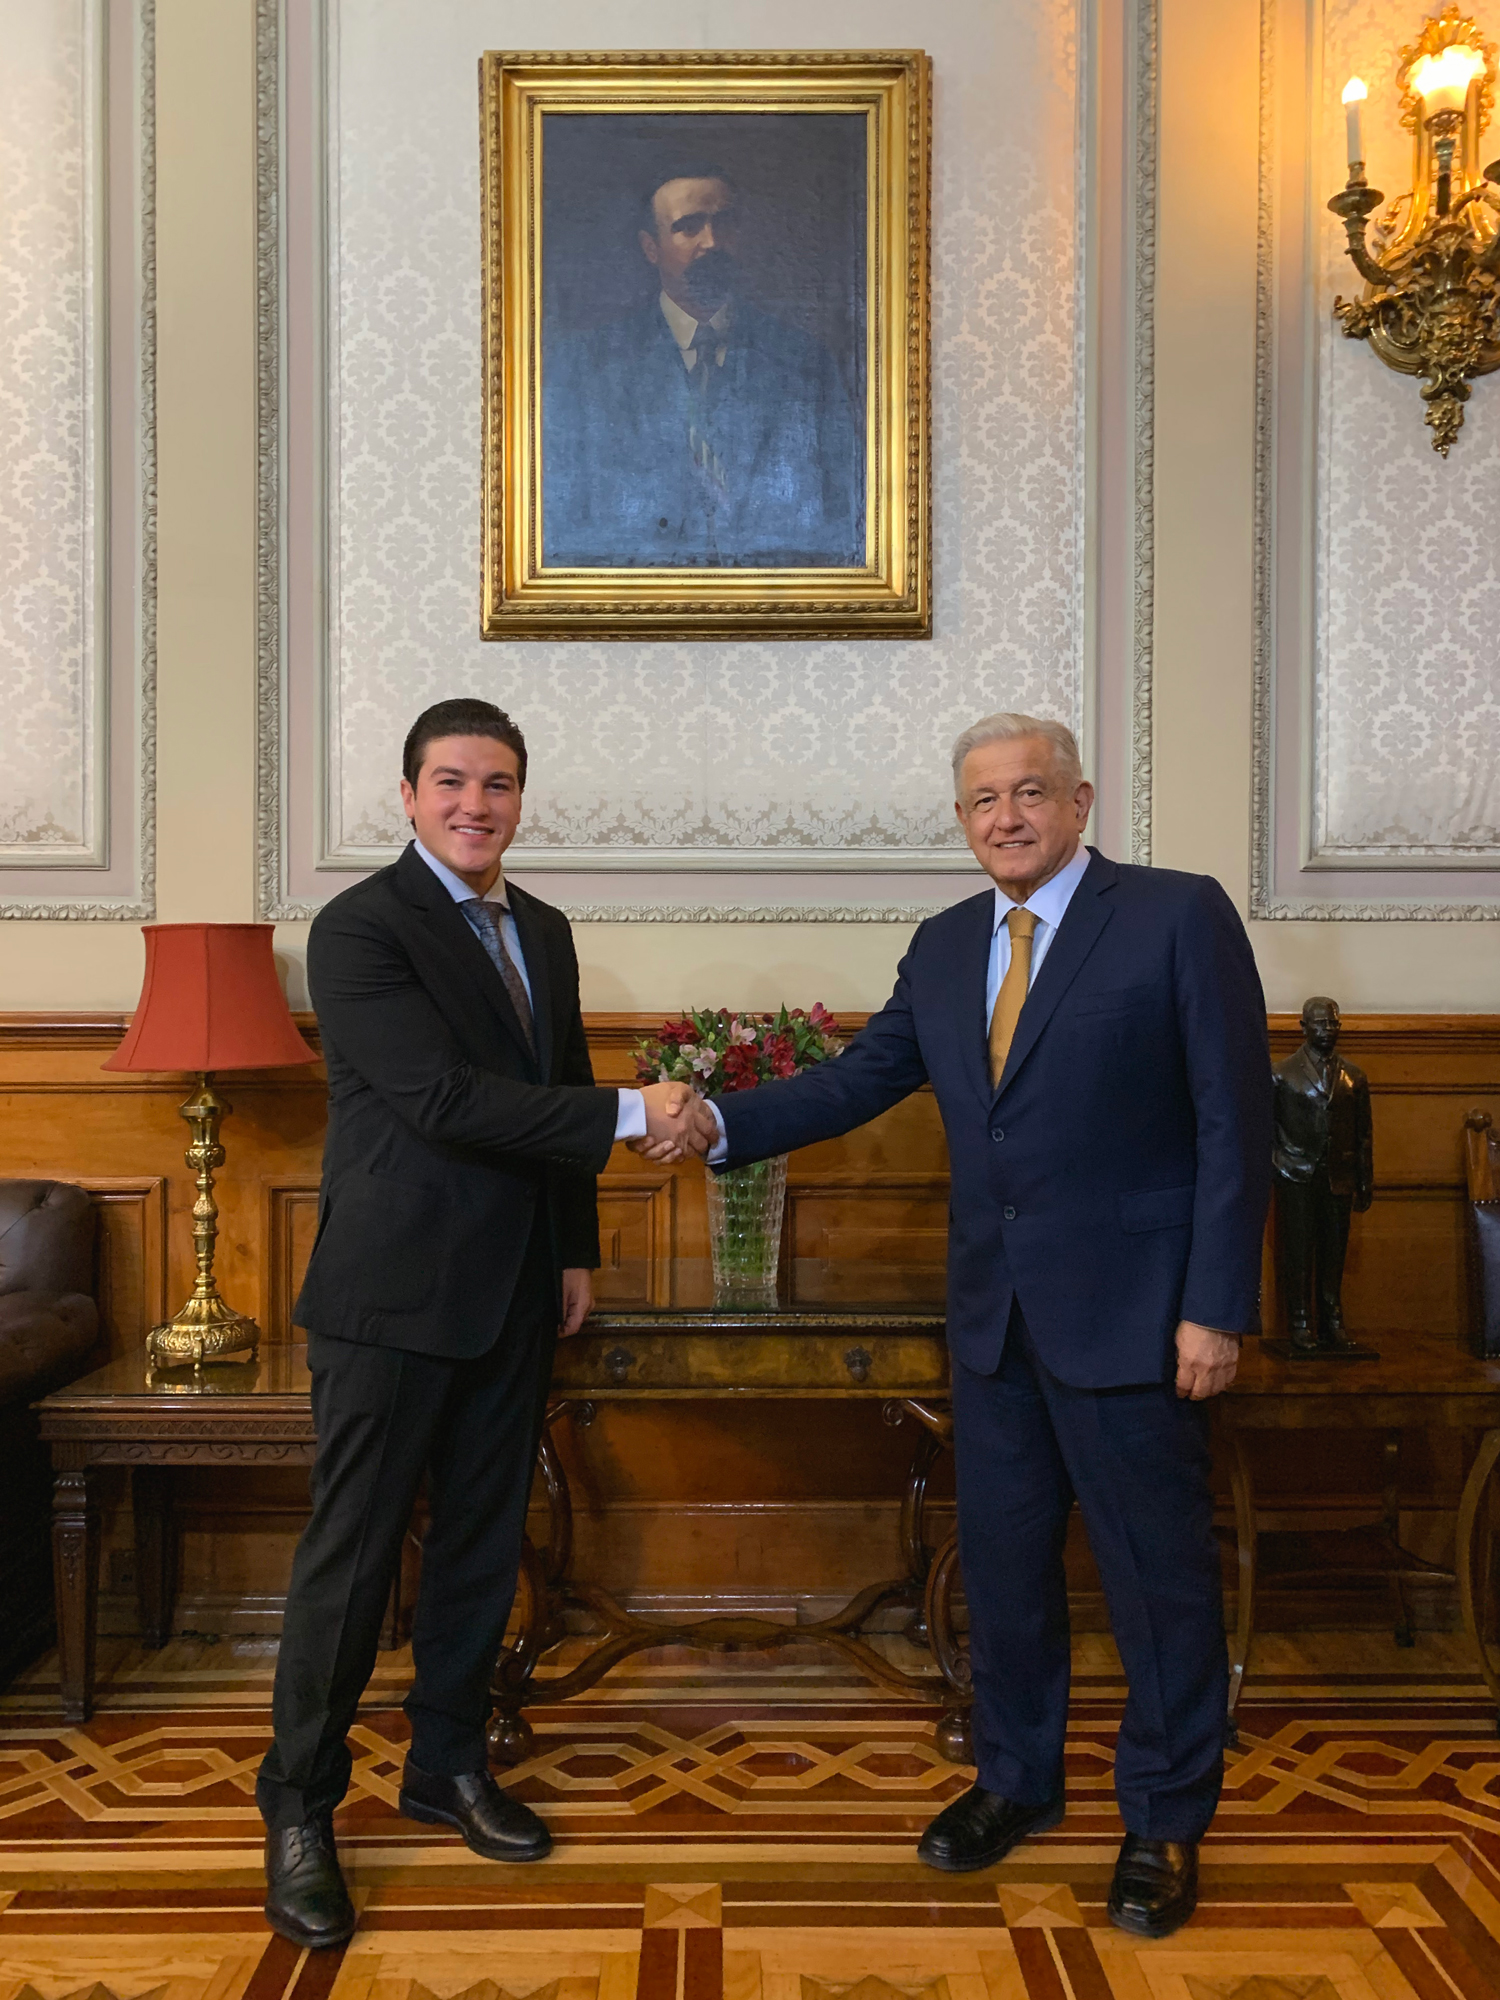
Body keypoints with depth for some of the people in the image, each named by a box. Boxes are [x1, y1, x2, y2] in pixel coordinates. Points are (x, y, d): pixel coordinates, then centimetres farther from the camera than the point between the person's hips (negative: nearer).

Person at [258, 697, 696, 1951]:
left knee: (484, 1542, 15)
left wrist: (577, 1249, 12)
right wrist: (627, 1116, -21)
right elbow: (446, 1099, -22)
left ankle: (449, 1765, 32)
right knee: (352, 1554, 3)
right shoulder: (361, 927, -12)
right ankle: (300, 1809, 19)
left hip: (512, 1298, 7)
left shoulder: (543, 931, 11)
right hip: (393, 1295, -7)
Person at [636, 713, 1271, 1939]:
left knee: (1159, 1570, 7)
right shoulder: (944, 946, 9)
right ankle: (1016, 1780, 38)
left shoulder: (1179, 917, -9)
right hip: (994, 1316, 6)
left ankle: (1166, 1823, 28)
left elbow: (1235, 1123, -11)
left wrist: (1216, 1308, -15)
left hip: (1126, 1311, -5)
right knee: (1002, 1557, 17)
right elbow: (860, 1078, 5)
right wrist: (723, 1127, -10)